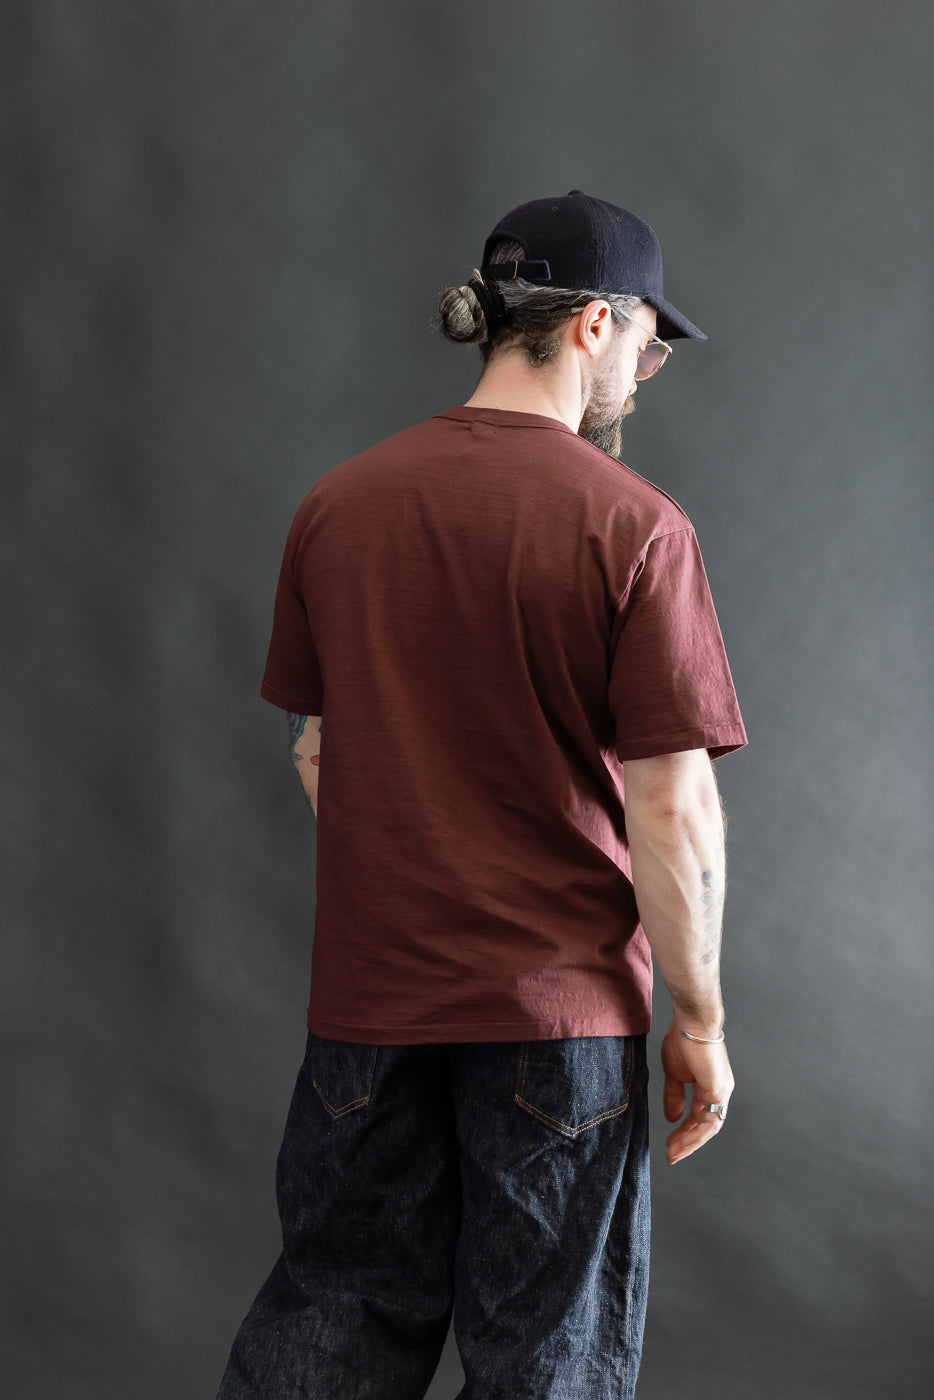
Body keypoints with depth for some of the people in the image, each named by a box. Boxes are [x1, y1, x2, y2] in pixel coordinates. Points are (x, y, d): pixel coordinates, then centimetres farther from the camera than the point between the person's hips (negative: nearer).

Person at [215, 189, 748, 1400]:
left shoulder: (338, 504, 2)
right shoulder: (633, 525, -13)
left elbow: (316, 754, 9)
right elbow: (671, 805, -14)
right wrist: (700, 1014, -4)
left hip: (366, 989, 4)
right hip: (562, 997, -4)